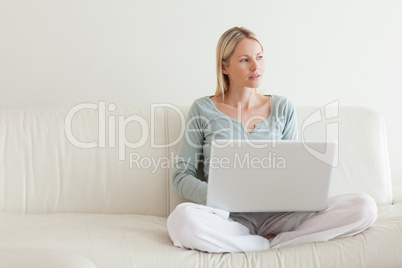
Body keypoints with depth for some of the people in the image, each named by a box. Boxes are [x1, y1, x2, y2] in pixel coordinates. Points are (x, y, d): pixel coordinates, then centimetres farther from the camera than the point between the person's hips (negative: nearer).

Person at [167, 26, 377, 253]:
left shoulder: (283, 109, 13)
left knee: (364, 207, -18)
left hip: (277, 215, 3)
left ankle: (268, 243, -17)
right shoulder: (204, 110, 5)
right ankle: (273, 245, -17)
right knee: (182, 219, -38)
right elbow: (182, 176, 3)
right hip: (231, 217, -2)